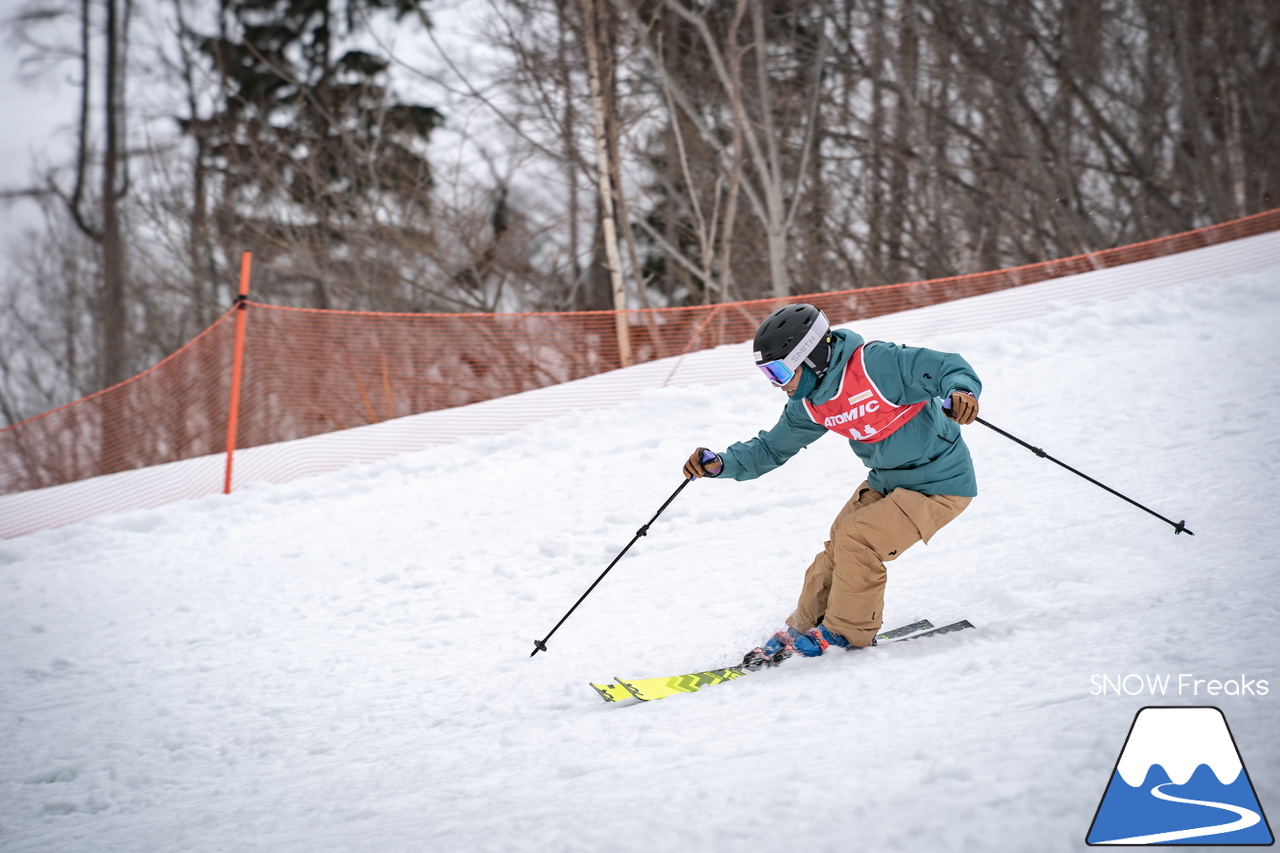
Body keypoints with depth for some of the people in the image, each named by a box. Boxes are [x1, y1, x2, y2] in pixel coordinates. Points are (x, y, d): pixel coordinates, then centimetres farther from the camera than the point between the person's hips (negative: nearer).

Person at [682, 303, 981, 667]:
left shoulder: (876, 364, -26)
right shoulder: (810, 405, 0)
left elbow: (950, 368, -25)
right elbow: (771, 449, 11)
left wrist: (961, 392, -48)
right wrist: (720, 464, -4)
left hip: (939, 485, -8)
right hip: (886, 481, 8)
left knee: (855, 538, -18)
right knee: (837, 550, 1)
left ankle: (848, 634, -1)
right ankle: (802, 630, 19)